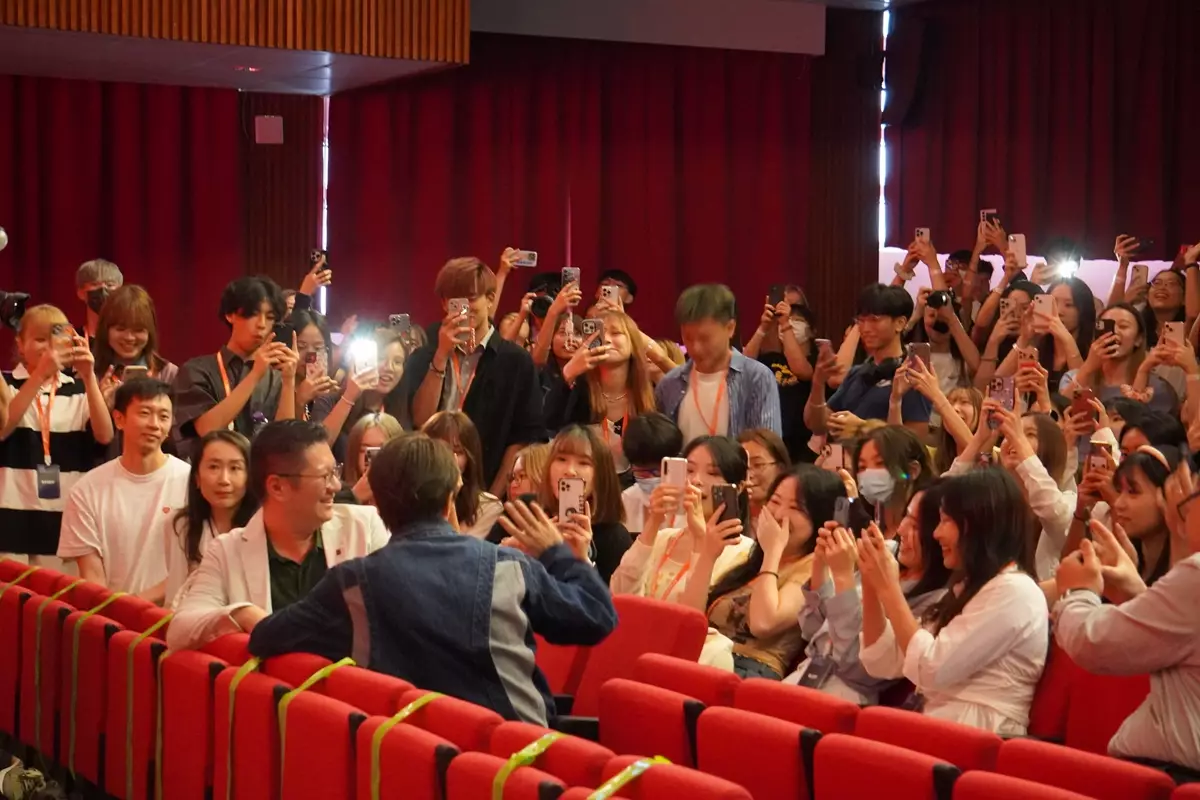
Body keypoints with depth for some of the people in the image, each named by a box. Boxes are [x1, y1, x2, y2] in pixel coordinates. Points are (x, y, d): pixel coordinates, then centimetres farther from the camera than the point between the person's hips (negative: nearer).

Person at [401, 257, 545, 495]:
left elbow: (524, 437, -3)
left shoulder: (516, 361, 1)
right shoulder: (423, 358, 7)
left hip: (487, 491, -1)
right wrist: (441, 356, -13)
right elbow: (420, 421, -6)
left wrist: (494, 495, -11)